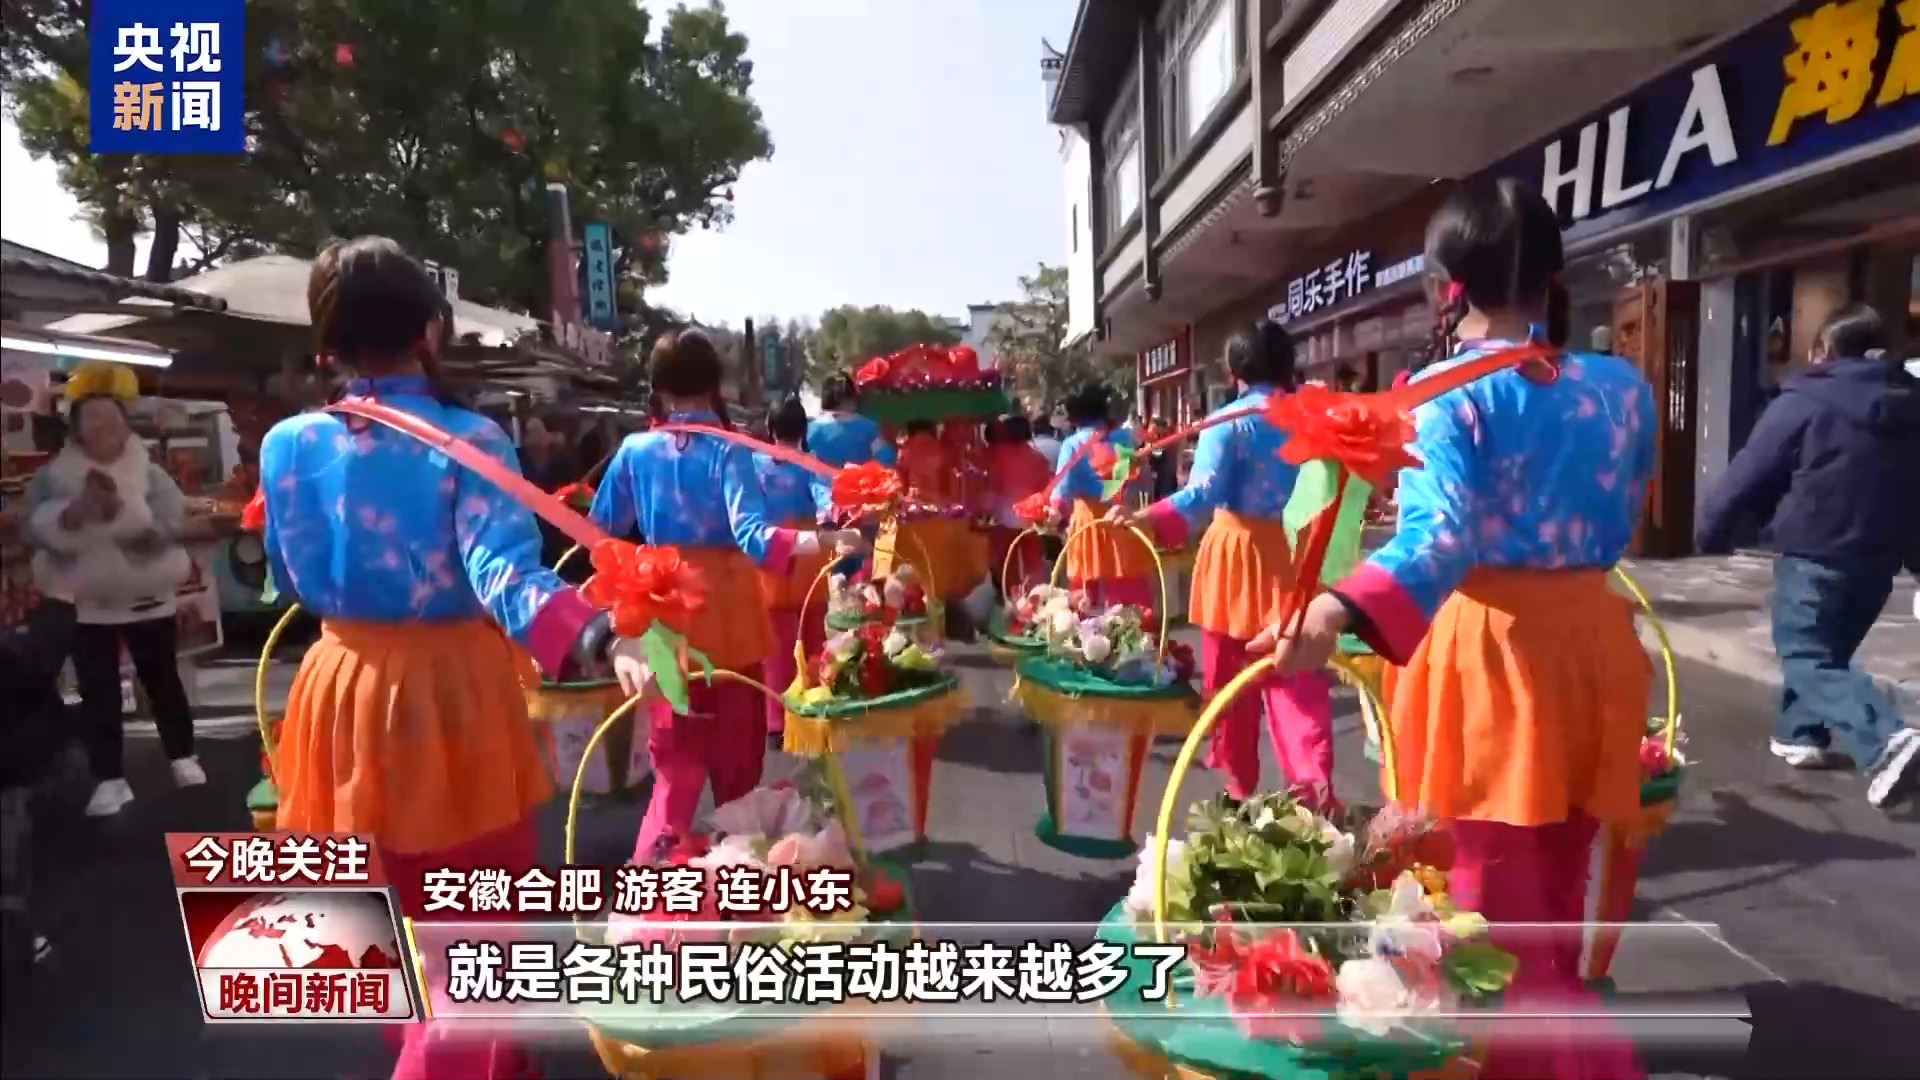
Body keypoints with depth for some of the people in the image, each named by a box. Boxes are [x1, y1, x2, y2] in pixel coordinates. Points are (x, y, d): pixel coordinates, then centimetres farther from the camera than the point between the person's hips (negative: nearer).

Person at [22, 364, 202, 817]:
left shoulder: (149, 471, -3)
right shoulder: (53, 476, 0)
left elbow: (170, 518, -19)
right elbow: (38, 528, -14)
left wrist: (120, 510, -35)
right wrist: (77, 510, -33)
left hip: (148, 597, 0)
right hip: (86, 603, 1)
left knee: (162, 679, 11)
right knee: (98, 691, 2)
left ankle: (183, 758, 25)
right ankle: (110, 779, 10)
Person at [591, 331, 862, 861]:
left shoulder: (634, 450, -1)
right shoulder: (726, 450, -12)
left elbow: (600, 530, 7)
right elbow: (752, 535, -24)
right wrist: (827, 540, -30)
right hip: (726, 605, -3)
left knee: (676, 750, 14)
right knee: (735, 745, 14)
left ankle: (654, 860, 5)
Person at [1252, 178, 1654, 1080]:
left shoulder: (1450, 392, -13)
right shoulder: (1623, 387, 5)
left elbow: (1440, 535, -28)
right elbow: (1617, 527, 16)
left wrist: (1336, 612, -41)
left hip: (1489, 651, -6)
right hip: (1594, 639, 7)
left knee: (1497, 920, 6)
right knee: (1554, 906, 24)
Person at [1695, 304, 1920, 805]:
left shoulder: (1805, 402, -9)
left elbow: (1749, 474, -8)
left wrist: (1711, 530, 3)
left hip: (1813, 554, -7)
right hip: (1879, 558, 7)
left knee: (1806, 660, -5)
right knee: (1825, 651, 22)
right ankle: (1801, 733, 29)